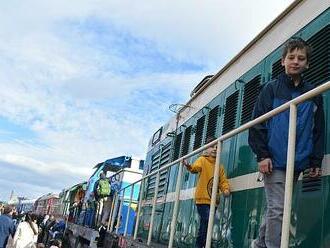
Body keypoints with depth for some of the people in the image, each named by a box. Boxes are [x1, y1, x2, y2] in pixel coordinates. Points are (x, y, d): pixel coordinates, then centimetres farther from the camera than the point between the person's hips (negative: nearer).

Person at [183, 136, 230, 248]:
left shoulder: (220, 166, 17)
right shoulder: (202, 160, 1)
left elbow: (223, 181, 9)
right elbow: (195, 168, -19)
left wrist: (226, 189, -12)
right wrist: (189, 166, -41)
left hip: (213, 200, 6)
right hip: (203, 198, -6)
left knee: (206, 223, 11)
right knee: (207, 221, -19)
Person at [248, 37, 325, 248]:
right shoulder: (271, 89, 3)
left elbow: (319, 130, 13)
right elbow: (257, 124, -2)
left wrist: (316, 161, 7)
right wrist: (262, 155, -10)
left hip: (298, 162, 4)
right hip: (275, 161, -4)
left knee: (276, 208, 12)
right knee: (277, 209, -8)